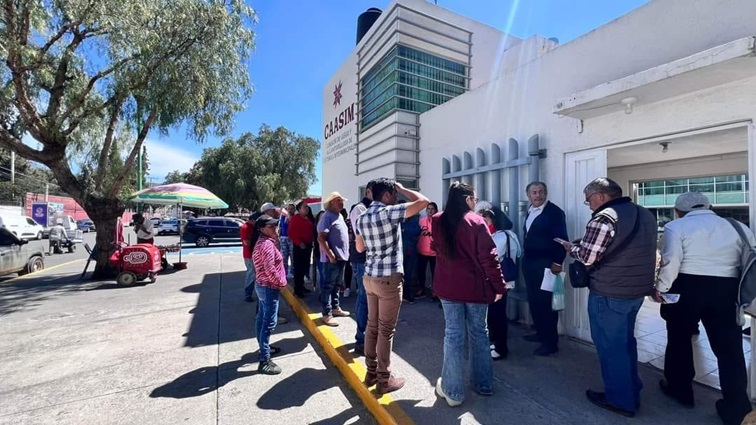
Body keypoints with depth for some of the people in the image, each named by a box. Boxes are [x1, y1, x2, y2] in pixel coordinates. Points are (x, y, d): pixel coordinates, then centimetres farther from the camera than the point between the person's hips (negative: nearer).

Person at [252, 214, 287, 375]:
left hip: (262, 285, 11)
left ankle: (264, 348, 36)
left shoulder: (263, 242, 10)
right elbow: (270, 269, -27)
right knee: (269, 323, -5)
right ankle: (264, 361, 2)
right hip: (269, 288, -11)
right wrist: (282, 283, -14)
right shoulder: (267, 244, -23)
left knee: (262, 318, 20)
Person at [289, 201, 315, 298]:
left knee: (305, 266, 13)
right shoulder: (295, 218, -7)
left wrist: (313, 240, 9)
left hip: (308, 245, 7)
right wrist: (299, 243, -18)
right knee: (298, 267, -2)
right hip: (299, 246, -7)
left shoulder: (309, 218, 13)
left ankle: (301, 286, 25)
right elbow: (291, 233, -12)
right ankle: (297, 289, 5)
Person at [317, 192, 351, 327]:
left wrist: (345, 253, 16)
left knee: (336, 285, 19)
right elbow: (321, 238, -20)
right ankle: (327, 314, 8)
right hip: (332, 258, -9)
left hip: (341, 257, 9)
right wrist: (331, 255, -22)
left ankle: (335, 308, 31)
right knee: (328, 286, 0)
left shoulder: (339, 216, 14)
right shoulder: (327, 216, -14)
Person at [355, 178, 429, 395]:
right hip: (389, 279, -8)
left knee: (372, 326, 16)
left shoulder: (361, 218, 7)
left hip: (370, 277, 8)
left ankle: (371, 372, 30)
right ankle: (384, 380, 18)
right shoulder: (389, 213, -16)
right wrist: (402, 188, -3)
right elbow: (423, 201, -16)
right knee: (386, 330, 4)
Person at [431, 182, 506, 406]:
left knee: (453, 335, 8)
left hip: (448, 287, 2)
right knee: (478, 333, 15)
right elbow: (488, 257, -12)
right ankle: (484, 384, 30)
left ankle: (452, 391, 16)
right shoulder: (477, 222, -12)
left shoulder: (437, 221, 0)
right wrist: (499, 286, -4)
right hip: (476, 287, -2)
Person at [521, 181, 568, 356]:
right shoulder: (529, 212, 12)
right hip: (529, 263, 8)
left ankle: (551, 342, 12)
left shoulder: (555, 212, -10)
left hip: (546, 264, -7)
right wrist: (525, 259, 11)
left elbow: (561, 239, -14)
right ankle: (540, 333, 31)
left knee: (546, 302, 0)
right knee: (534, 300, 15)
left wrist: (558, 262, -18)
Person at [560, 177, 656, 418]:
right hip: (638, 289, 9)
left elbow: (586, 257, -20)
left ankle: (621, 400, 20)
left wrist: (571, 247, -1)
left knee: (610, 346, 6)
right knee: (626, 341, 22)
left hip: (610, 293, -9)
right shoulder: (645, 215, 10)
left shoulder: (604, 217, -19)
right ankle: (632, 392, 35)